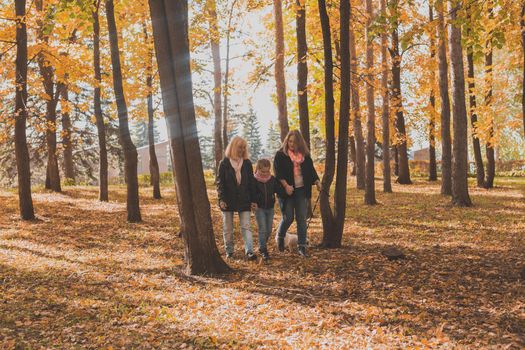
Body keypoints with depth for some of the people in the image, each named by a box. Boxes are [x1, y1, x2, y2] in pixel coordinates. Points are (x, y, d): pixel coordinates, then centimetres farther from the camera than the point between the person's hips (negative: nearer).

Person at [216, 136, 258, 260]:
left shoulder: (247, 163, 5)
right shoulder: (224, 163, -2)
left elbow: (252, 182, 6)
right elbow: (220, 183, -3)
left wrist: (253, 200, 2)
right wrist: (221, 199, -12)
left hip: (244, 200, 1)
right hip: (228, 201, -1)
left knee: (246, 227, -5)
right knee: (228, 229, 9)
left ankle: (249, 251, -10)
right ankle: (229, 251, 20)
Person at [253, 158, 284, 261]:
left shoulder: (273, 180, 1)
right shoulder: (254, 181, -9)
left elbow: (279, 190, 0)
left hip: (270, 208, 4)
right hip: (259, 208, -4)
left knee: (269, 230, 10)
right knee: (262, 229, -7)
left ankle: (262, 246, 29)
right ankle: (263, 250, -1)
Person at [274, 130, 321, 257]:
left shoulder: (305, 155, 10)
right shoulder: (280, 155, -2)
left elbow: (311, 170, 13)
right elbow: (278, 172, -8)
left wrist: (317, 181, -3)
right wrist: (286, 185, -20)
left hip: (301, 190, 3)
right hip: (287, 191, -3)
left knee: (302, 218, 1)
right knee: (288, 217, -2)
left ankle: (302, 247, 7)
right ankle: (280, 237, 28)